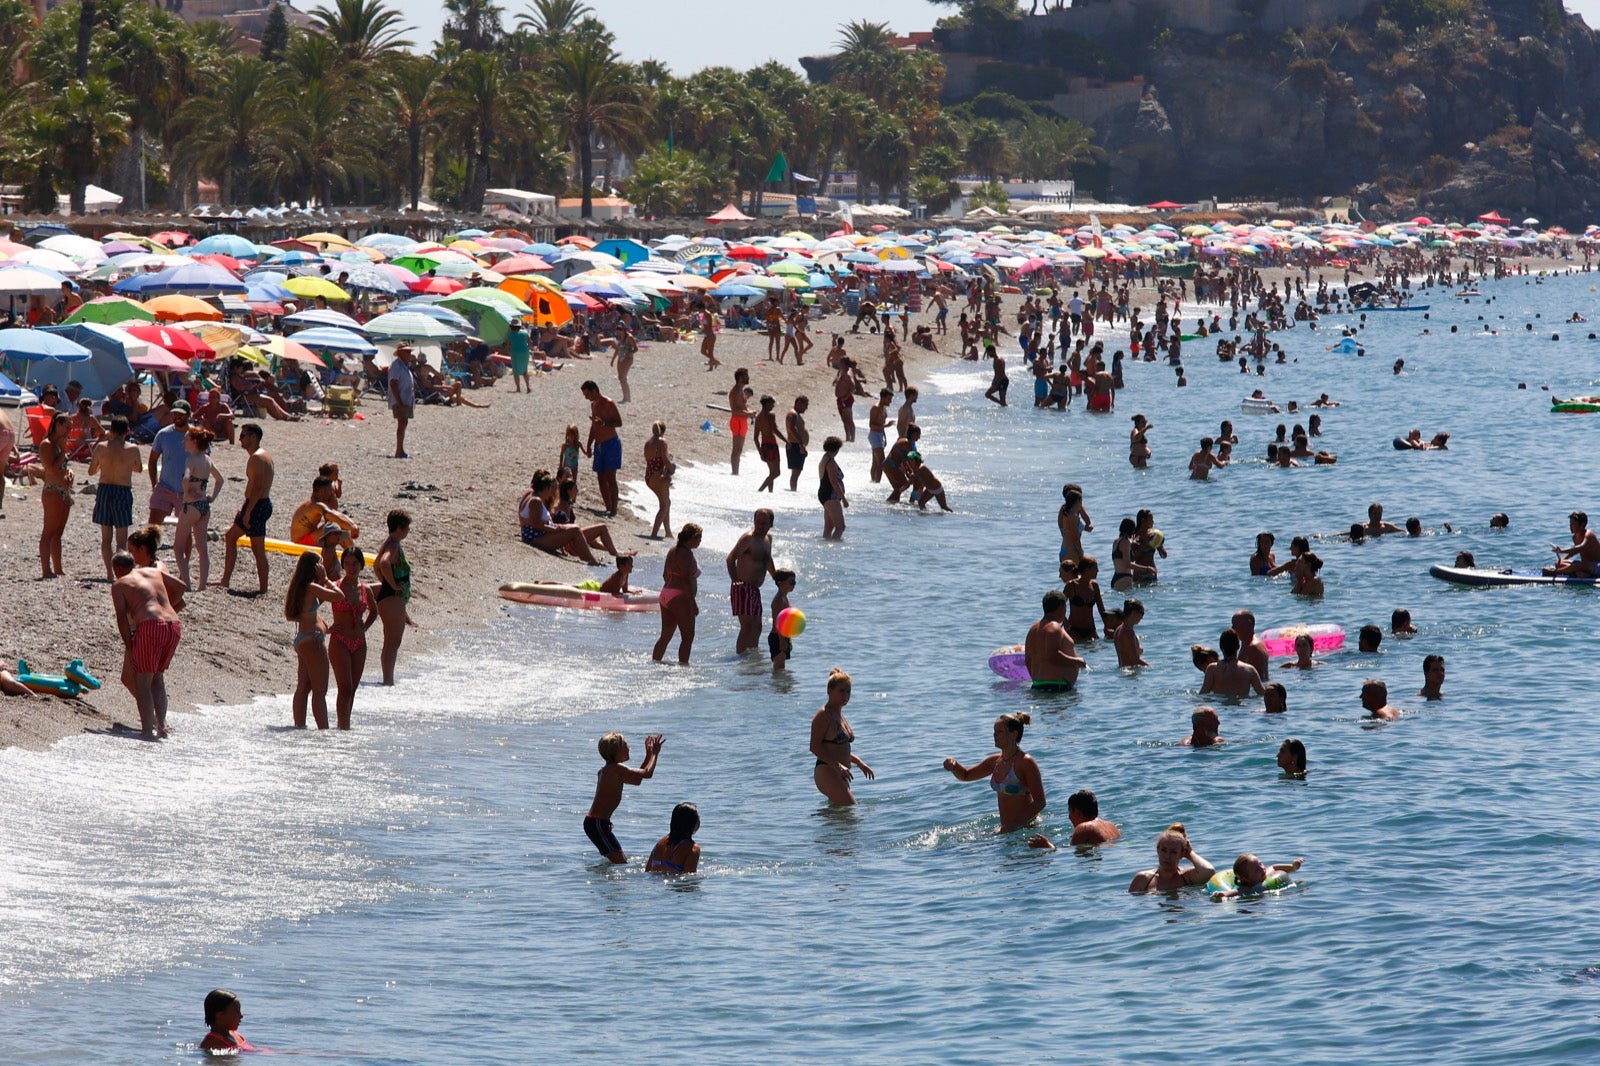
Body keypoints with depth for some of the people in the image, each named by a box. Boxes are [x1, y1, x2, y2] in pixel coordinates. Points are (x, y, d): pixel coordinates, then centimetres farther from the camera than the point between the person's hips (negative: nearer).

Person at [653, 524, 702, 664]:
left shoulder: (672, 552, 13)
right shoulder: (687, 554, -14)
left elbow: (665, 575, 19)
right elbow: (687, 579, -20)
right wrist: (693, 603, -19)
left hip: (666, 594, 9)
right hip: (681, 598, -9)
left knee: (665, 636, 14)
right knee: (687, 637, -3)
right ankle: (683, 664, -7)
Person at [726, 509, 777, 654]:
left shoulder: (768, 538, 13)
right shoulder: (748, 538, -14)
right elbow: (731, 558, -22)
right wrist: (735, 581, -30)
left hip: (755, 589, 9)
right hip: (743, 588, -9)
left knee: (756, 626, 15)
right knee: (747, 626, -15)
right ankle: (741, 655, -17)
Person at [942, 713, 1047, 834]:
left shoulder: (1025, 762, -15)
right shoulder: (995, 761, 8)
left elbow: (1040, 802, -18)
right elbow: (965, 775, 24)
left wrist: (1015, 825, -25)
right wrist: (954, 766, 0)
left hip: (1026, 827, -7)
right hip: (1006, 828, 7)